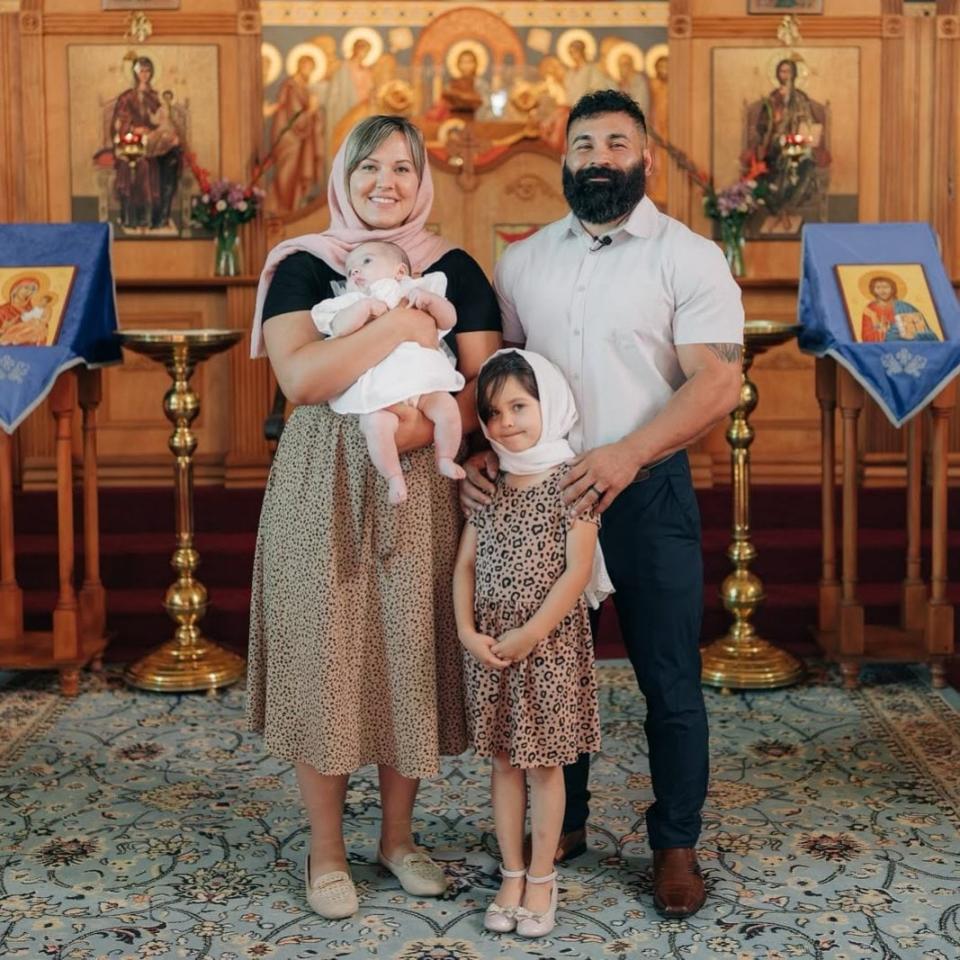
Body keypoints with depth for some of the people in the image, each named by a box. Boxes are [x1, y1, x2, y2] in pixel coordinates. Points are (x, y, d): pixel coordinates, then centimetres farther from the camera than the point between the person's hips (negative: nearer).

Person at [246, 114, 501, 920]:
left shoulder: (455, 270, 6)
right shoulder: (302, 265, 1)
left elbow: (486, 386, -2)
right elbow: (299, 377, -15)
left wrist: (429, 424, -21)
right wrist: (400, 326, -18)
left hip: (419, 487, 2)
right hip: (323, 488, -1)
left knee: (410, 650, 6)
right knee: (324, 654, 2)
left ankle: (399, 836, 25)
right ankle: (326, 849, 18)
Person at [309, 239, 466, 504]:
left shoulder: (416, 292, 21)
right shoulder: (354, 302, 19)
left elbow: (449, 320, 11)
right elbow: (339, 328, 0)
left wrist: (429, 299, -5)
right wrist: (366, 306, -9)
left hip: (423, 376, 1)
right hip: (379, 389, -1)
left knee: (447, 408, -21)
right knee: (377, 424, -28)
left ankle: (445, 459, 0)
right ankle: (394, 477, -14)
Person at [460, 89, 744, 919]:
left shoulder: (689, 258, -5)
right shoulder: (523, 261, 8)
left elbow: (718, 383, -14)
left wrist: (626, 454, -26)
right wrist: (480, 451, -7)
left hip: (647, 493, -3)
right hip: (539, 490, 4)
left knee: (670, 680, 4)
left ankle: (676, 844, 21)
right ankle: (562, 823, 32)